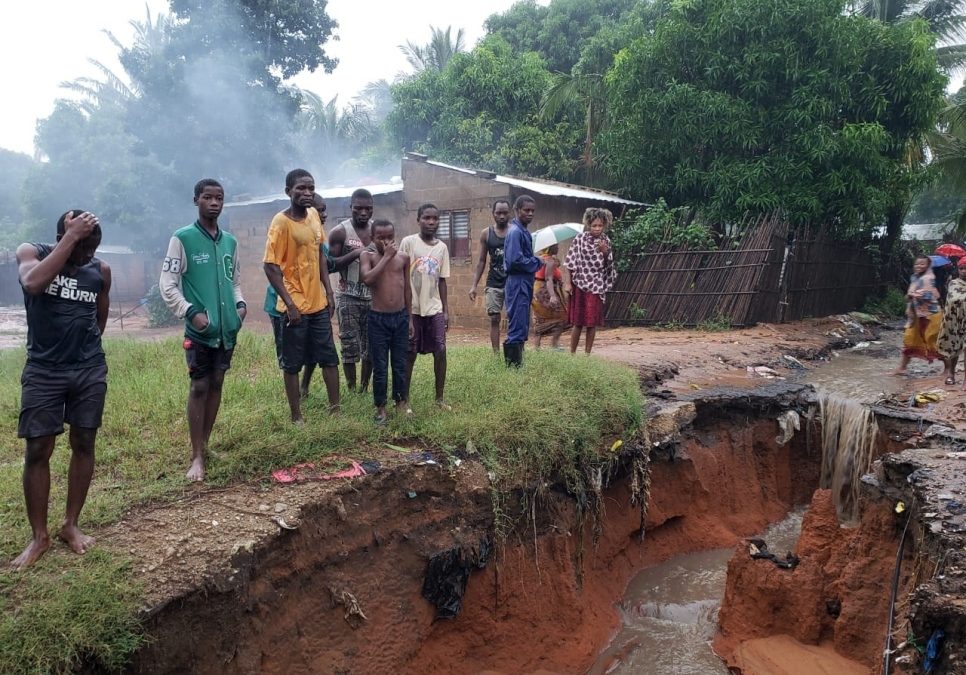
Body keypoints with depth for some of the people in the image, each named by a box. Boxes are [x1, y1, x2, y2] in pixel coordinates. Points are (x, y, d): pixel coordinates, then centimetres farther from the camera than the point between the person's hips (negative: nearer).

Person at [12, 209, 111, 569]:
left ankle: (71, 524, 22)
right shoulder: (30, 252, -4)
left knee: (83, 444, 7)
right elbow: (33, 283, -28)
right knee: (37, 451, -1)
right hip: (43, 371, -2)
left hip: (90, 370, 2)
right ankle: (39, 536, 12)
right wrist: (72, 236, -26)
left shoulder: (101, 270, 2)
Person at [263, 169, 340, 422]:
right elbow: (271, 266, -16)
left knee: (330, 358, 12)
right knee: (292, 364, 6)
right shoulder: (281, 222, -15)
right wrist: (290, 304, -19)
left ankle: (335, 409, 23)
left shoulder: (314, 215, 5)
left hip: (319, 304, 7)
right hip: (295, 307, -6)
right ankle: (296, 417, 17)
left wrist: (328, 289, 11)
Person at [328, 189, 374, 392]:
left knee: (371, 345, 7)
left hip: (373, 295, 4)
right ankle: (351, 390, 8)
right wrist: (354, 254, -21)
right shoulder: (339, 232, -6)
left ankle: (364, 388, 21)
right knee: (350, 346, -1)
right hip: (349, 297, -4)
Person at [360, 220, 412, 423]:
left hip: (400, 317, 3)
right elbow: (367, 279, -24)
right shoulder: (368, 256, -5)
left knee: (400, 364, 12)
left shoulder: (403, 257, 4)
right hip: (378, 318, -3)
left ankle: (401, 400, 27)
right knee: (379, 366, 4)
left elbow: (407, 288, 11)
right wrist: (386, 256, -18)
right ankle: (380, 406, 16)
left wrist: (410, 317, 12)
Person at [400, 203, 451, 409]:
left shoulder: (442, 248, 7)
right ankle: (405, 399, 15)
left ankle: (439, 397, 13)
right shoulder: (408, 242, -6)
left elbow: (441, 280, 12)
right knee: (409, 354, 3)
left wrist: (446, 310, 8)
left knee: (441, 351, 0)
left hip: (435, 309, 4)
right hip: (413, 309, -4)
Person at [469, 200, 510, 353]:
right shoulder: (486, 234, 4)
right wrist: (474, 285, 2)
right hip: (494, 284, 2)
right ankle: (496, 354, 5)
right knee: (494, 319, 0)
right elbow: (482, 261, 8)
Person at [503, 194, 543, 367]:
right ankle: (513, 364, -4)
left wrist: (535, 262, 2)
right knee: (517, 328, -8)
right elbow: (515, 260, -22)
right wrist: (537, 263, -11)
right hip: (517, 283, -10)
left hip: (525, 283, 10)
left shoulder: (524, 232, 15)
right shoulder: (515, 232, -14)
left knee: (522, 327, 14)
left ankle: (516, 363, 20)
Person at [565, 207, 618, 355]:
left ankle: (587, 353, 14)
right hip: (580, 285, -2)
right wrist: (568, 283, -8)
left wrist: (605, 252, -15)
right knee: (578, 322, 0)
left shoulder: (606, 241, 3)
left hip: (597, 286, 3)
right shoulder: (580, 238, -6)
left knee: (593, 323, 4)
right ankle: (572, 353, 12)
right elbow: (570, 261, -4)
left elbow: (609, 265, 4)